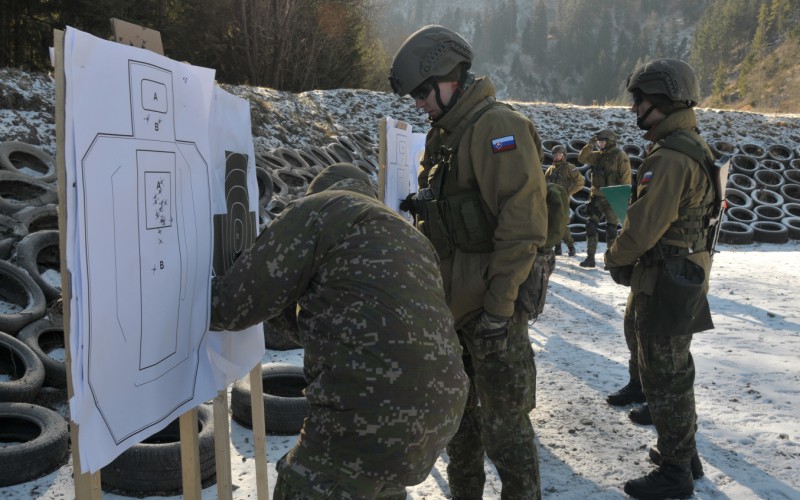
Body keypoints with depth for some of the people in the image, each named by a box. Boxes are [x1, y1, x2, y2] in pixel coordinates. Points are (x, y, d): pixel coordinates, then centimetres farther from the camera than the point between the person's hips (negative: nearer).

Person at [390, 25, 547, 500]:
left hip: (492, 303, -9)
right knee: (457, 410, 20)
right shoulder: (445, 132, 13)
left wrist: (498, 308, -21)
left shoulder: (498, 127, -16)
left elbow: (523, 225, -22)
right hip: (451, 301, 9)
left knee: (503, 422, 1)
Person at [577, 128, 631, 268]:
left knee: (611, 229, 0)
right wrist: (589, 145, -4)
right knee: (590, 226, 4)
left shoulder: (620, 156, -9)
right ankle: (590, 257, 9)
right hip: (596, 197, 7)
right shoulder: (598, 155, 11)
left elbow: (626, 178, -13)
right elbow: (582, 158, 7)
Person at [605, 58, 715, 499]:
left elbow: (645, 224, -25)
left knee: (664, 374, 1)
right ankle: (682, 450, 37)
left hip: (666, 281, -10)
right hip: (686, 271, 10)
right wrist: (630, 256, 11)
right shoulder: (694, 147, 11)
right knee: (674, 368, 22)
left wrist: (615, 257, -6)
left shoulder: (670, 158, -23)